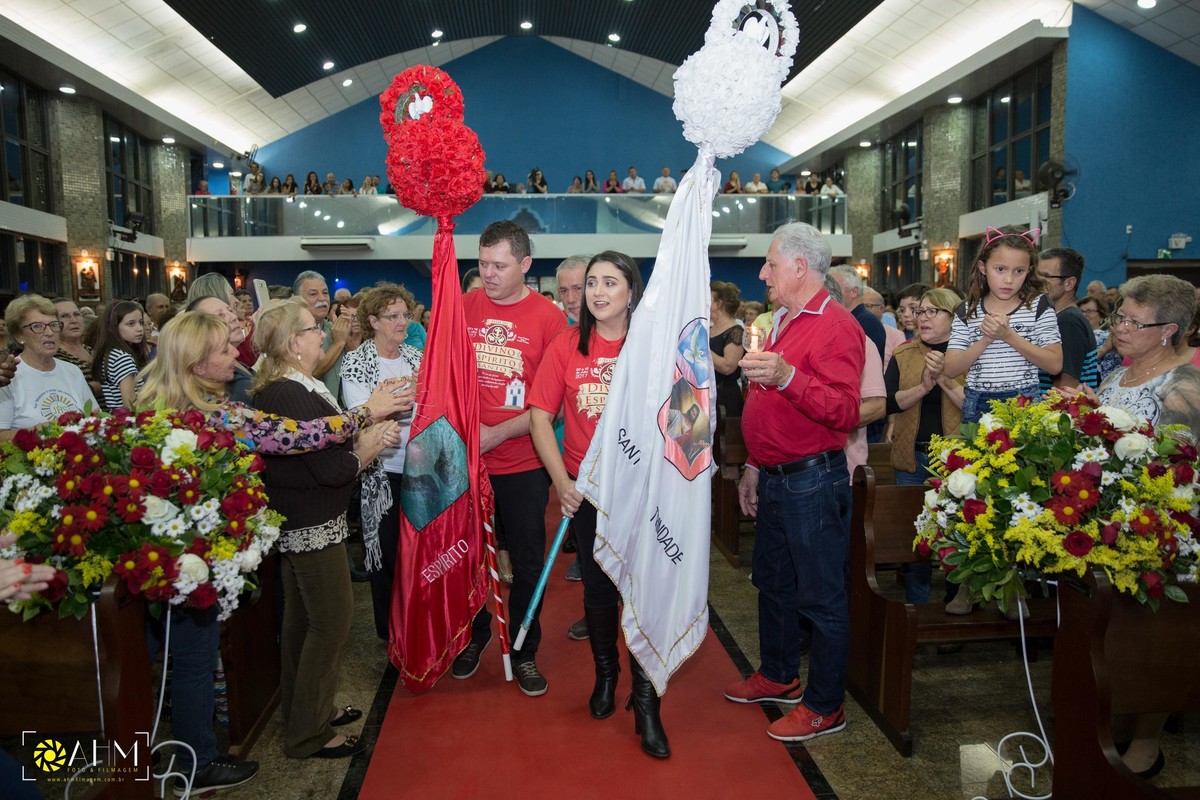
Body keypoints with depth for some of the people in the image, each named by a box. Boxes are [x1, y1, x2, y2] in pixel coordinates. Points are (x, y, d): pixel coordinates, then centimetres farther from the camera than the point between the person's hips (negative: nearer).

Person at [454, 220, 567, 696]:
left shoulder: (549, 317, -8)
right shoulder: (464, 307, 0)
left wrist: (497, 434, -14)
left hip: (523, 463, -2)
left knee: (527, 562, 10)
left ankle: (524, 652, 29)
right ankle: (474, 637, 39)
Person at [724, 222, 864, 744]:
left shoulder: (835, 326, -14)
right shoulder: (783, 323, 16)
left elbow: (844, 411, -26)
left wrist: (787, 377, -37)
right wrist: (754, 465, 22)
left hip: (813, 481, -10)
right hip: (775, 479, 10)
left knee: (820, 596, 2)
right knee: (772, 581, 20)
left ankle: (825, 706, 16)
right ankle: (778, 676, 37)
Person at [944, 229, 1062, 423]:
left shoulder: (1038, 306, -1)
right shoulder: (967, 312, 2)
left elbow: (1055, 365, -6)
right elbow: (950, 370, -3)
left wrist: (1009, 336, -16)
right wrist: (986, 339, -17)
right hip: (978, 406, 1)